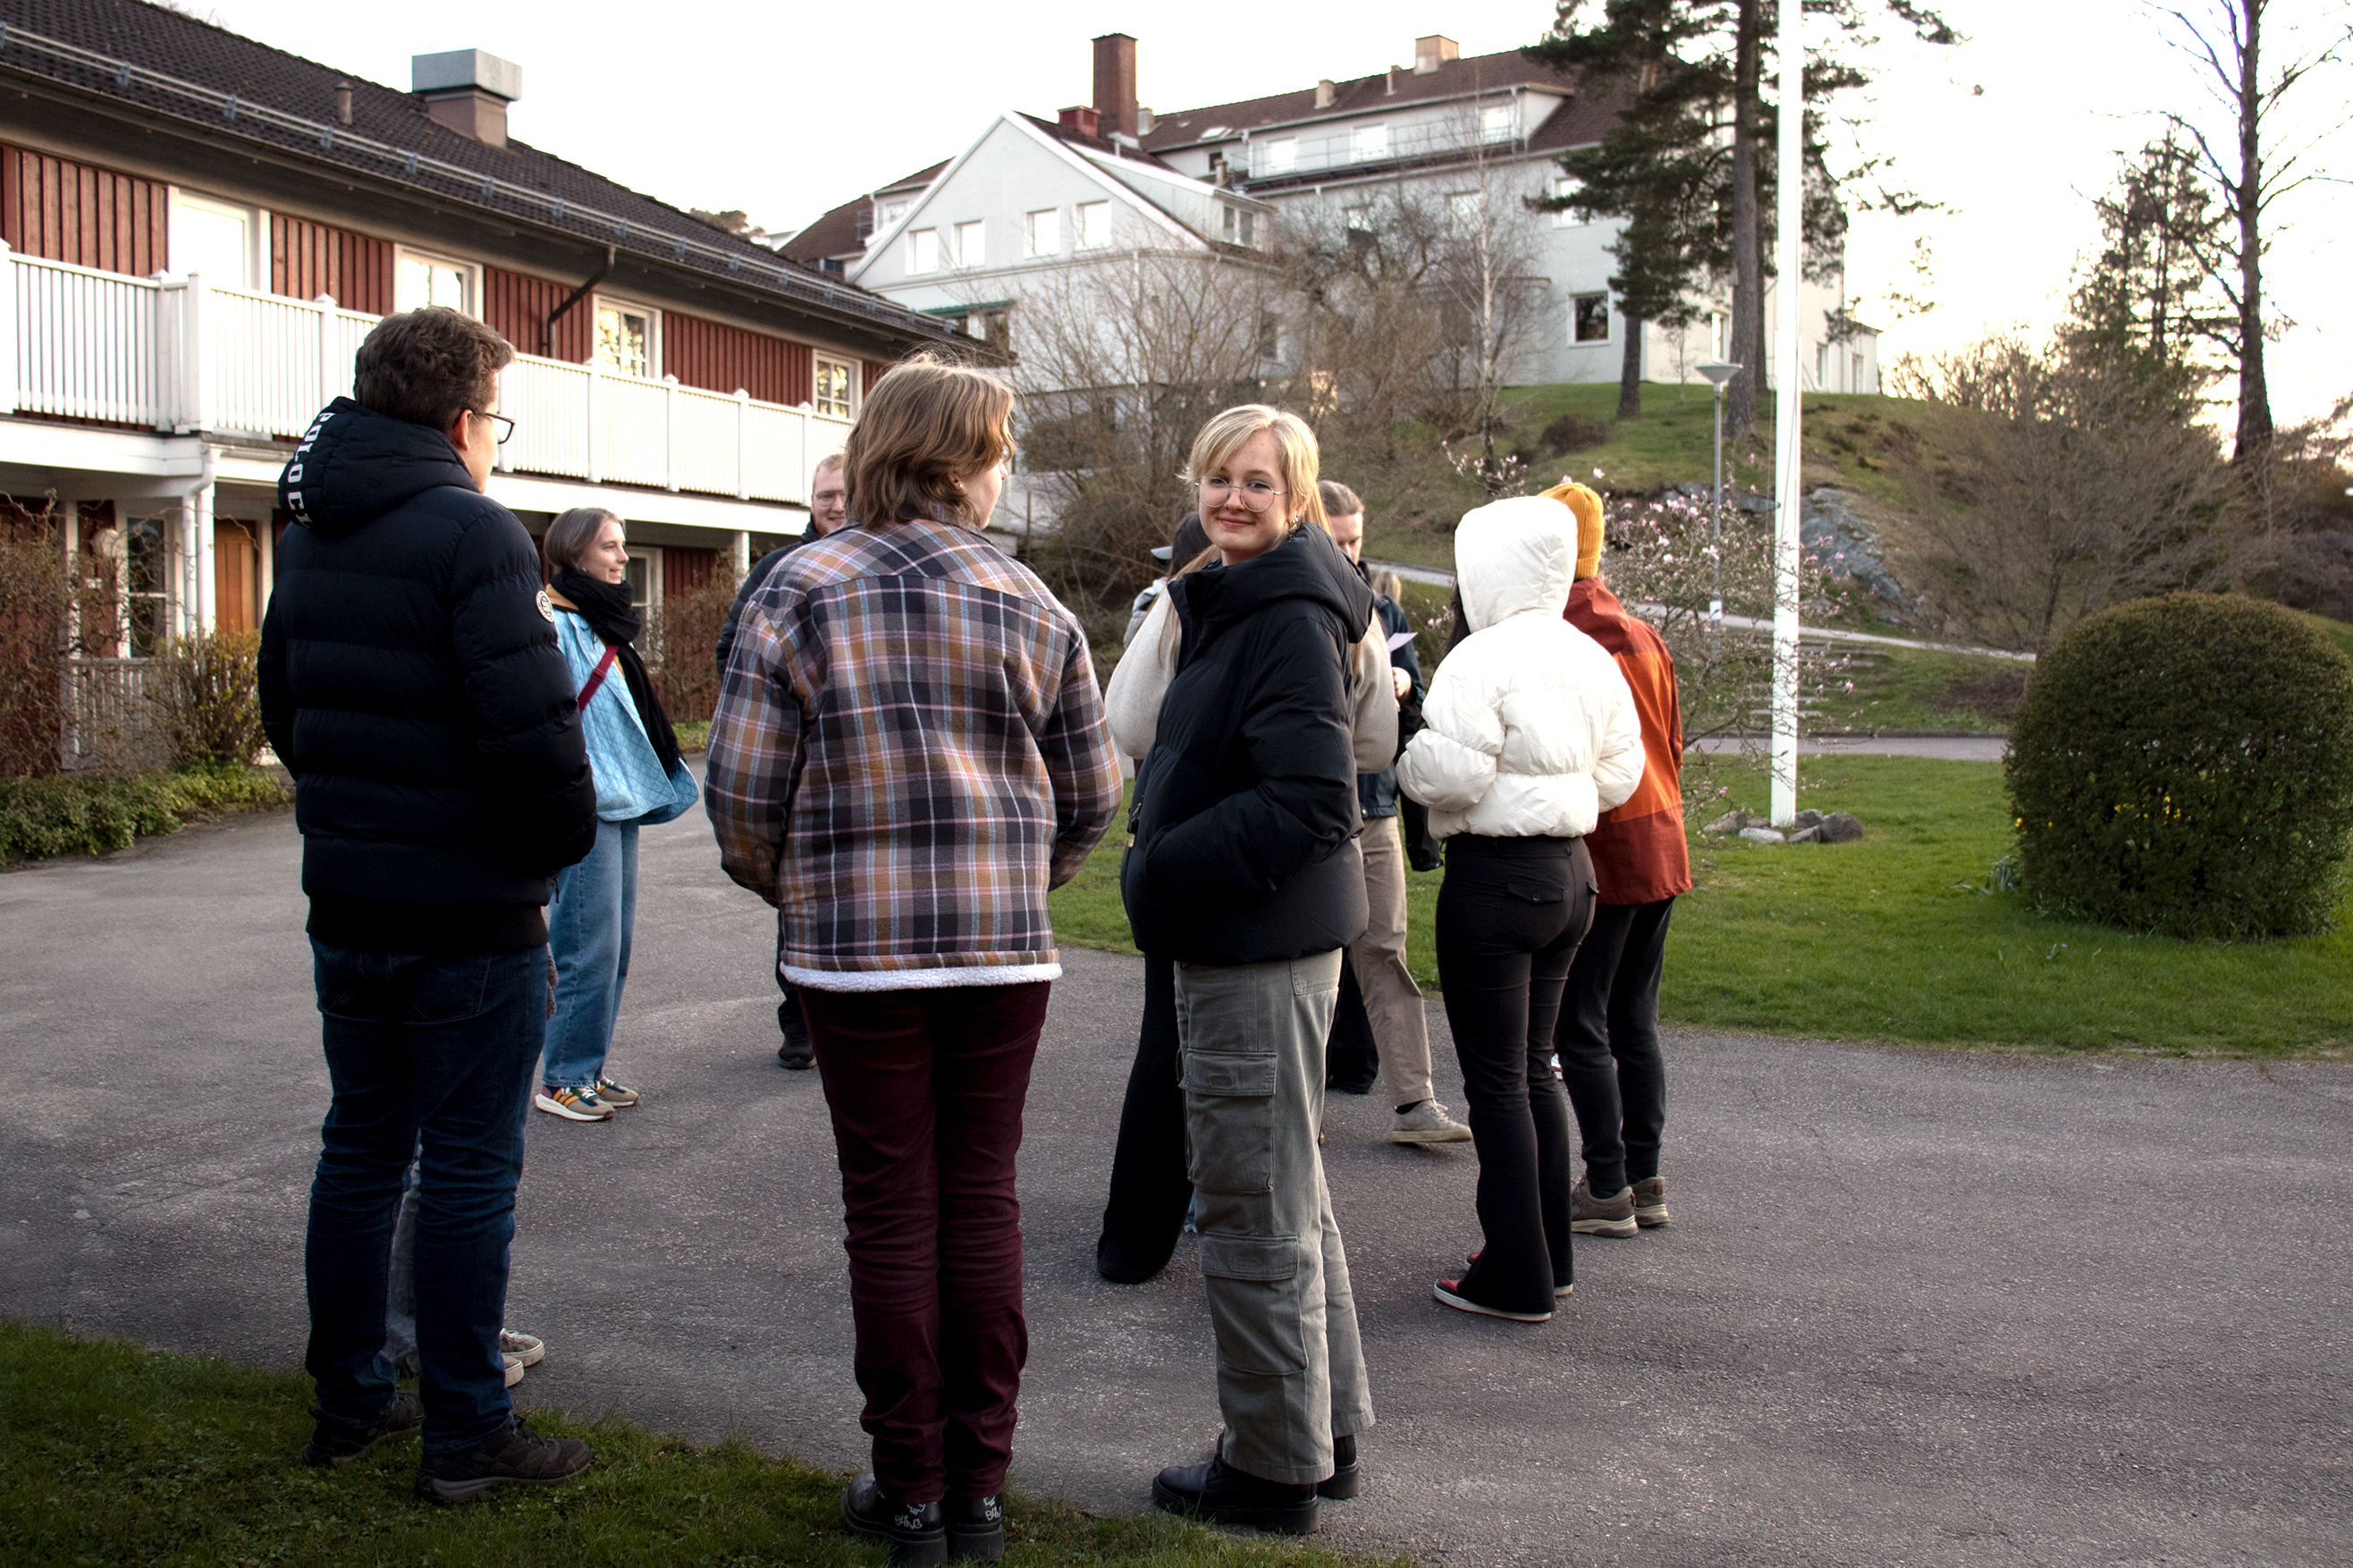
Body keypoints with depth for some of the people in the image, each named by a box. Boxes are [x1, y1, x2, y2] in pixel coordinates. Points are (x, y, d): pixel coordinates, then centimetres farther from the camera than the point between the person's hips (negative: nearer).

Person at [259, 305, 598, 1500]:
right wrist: (565, 840, -7)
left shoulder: (310, 539, 11)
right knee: (469, 1169, 1)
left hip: (346, 906, 8)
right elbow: (531, 722, -23)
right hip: (472, 916, -8)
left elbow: (282, 708, 19)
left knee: (361, 1150, 17)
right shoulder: (469, 531, -16)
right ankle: (466, 1434, 11)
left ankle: (347, 1400, 28)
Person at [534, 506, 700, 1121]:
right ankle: (563, 1079, 2)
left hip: (620, 805, 10)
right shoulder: (553, 623, -10)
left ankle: (589, 1068, 20)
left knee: (614, 946, 11)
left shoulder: (604, 623, 19)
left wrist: (664, 784, 25)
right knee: (589, 948, -8)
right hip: (583, 809, -10)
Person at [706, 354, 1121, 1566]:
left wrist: (791, 890, 15)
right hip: (1004, 949, 2)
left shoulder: (800, 593, -3)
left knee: (892, 1208, 6)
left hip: (855, 951, -1)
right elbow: (1090, 793, 7)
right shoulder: (1029, 605, 2)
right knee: (982, 1201, 10)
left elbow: (743, 790, -4)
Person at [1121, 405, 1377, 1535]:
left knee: (1255, 1210, 1)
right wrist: (1162, 853, 8)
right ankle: (1329, 1431, 34)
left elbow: (1309, 802, -24)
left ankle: (1274, 1468, 16)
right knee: (1290, 1197, 20)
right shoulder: (1234, 604, 16)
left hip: (1263, 951, -11)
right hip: (1246, 936, 11)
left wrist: (1163, 870, -17)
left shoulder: (1289, 622, -17)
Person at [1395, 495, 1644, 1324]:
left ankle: (1516, 1277, 8)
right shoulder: (1591, 658, 8)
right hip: (1570, 870, 8)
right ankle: (1549, 1256, 26)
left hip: (1494, 874, -8)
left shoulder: (1482, 658, -16)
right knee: (1533, 1066, 18)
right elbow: (1619, 774, 12)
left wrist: (1406, 753, 0)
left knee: (1496, 1078, 1)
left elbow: (1451, 777, -19)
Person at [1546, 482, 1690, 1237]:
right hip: (1662, 849, 8)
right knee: (1635, 1022, 14)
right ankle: (1646, 1180, 20)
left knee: (1579, 1026, 1)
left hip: (1597, 856, -8)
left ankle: (1607, 1189, 4)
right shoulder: (1644, 638, 10)